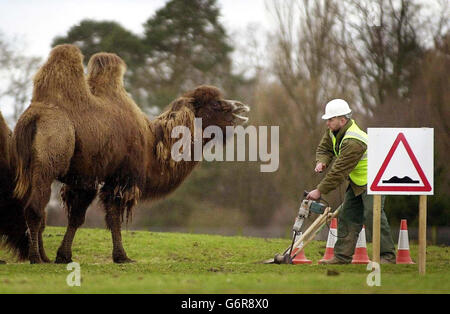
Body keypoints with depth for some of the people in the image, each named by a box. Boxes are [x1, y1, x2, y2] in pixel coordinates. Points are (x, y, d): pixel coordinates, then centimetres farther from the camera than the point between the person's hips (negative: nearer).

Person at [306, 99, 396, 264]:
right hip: (357, 182, 10)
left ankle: (387, 256, -17)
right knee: (347, 216, 8)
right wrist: (321, 162, -14)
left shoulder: (353, 142, -32)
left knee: (372, 216, -20)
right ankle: (342, 256, 12)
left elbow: (339, 171, -30)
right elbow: (324, 148, 11)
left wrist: (319, 190, -25)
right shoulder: (333, 130, -2)